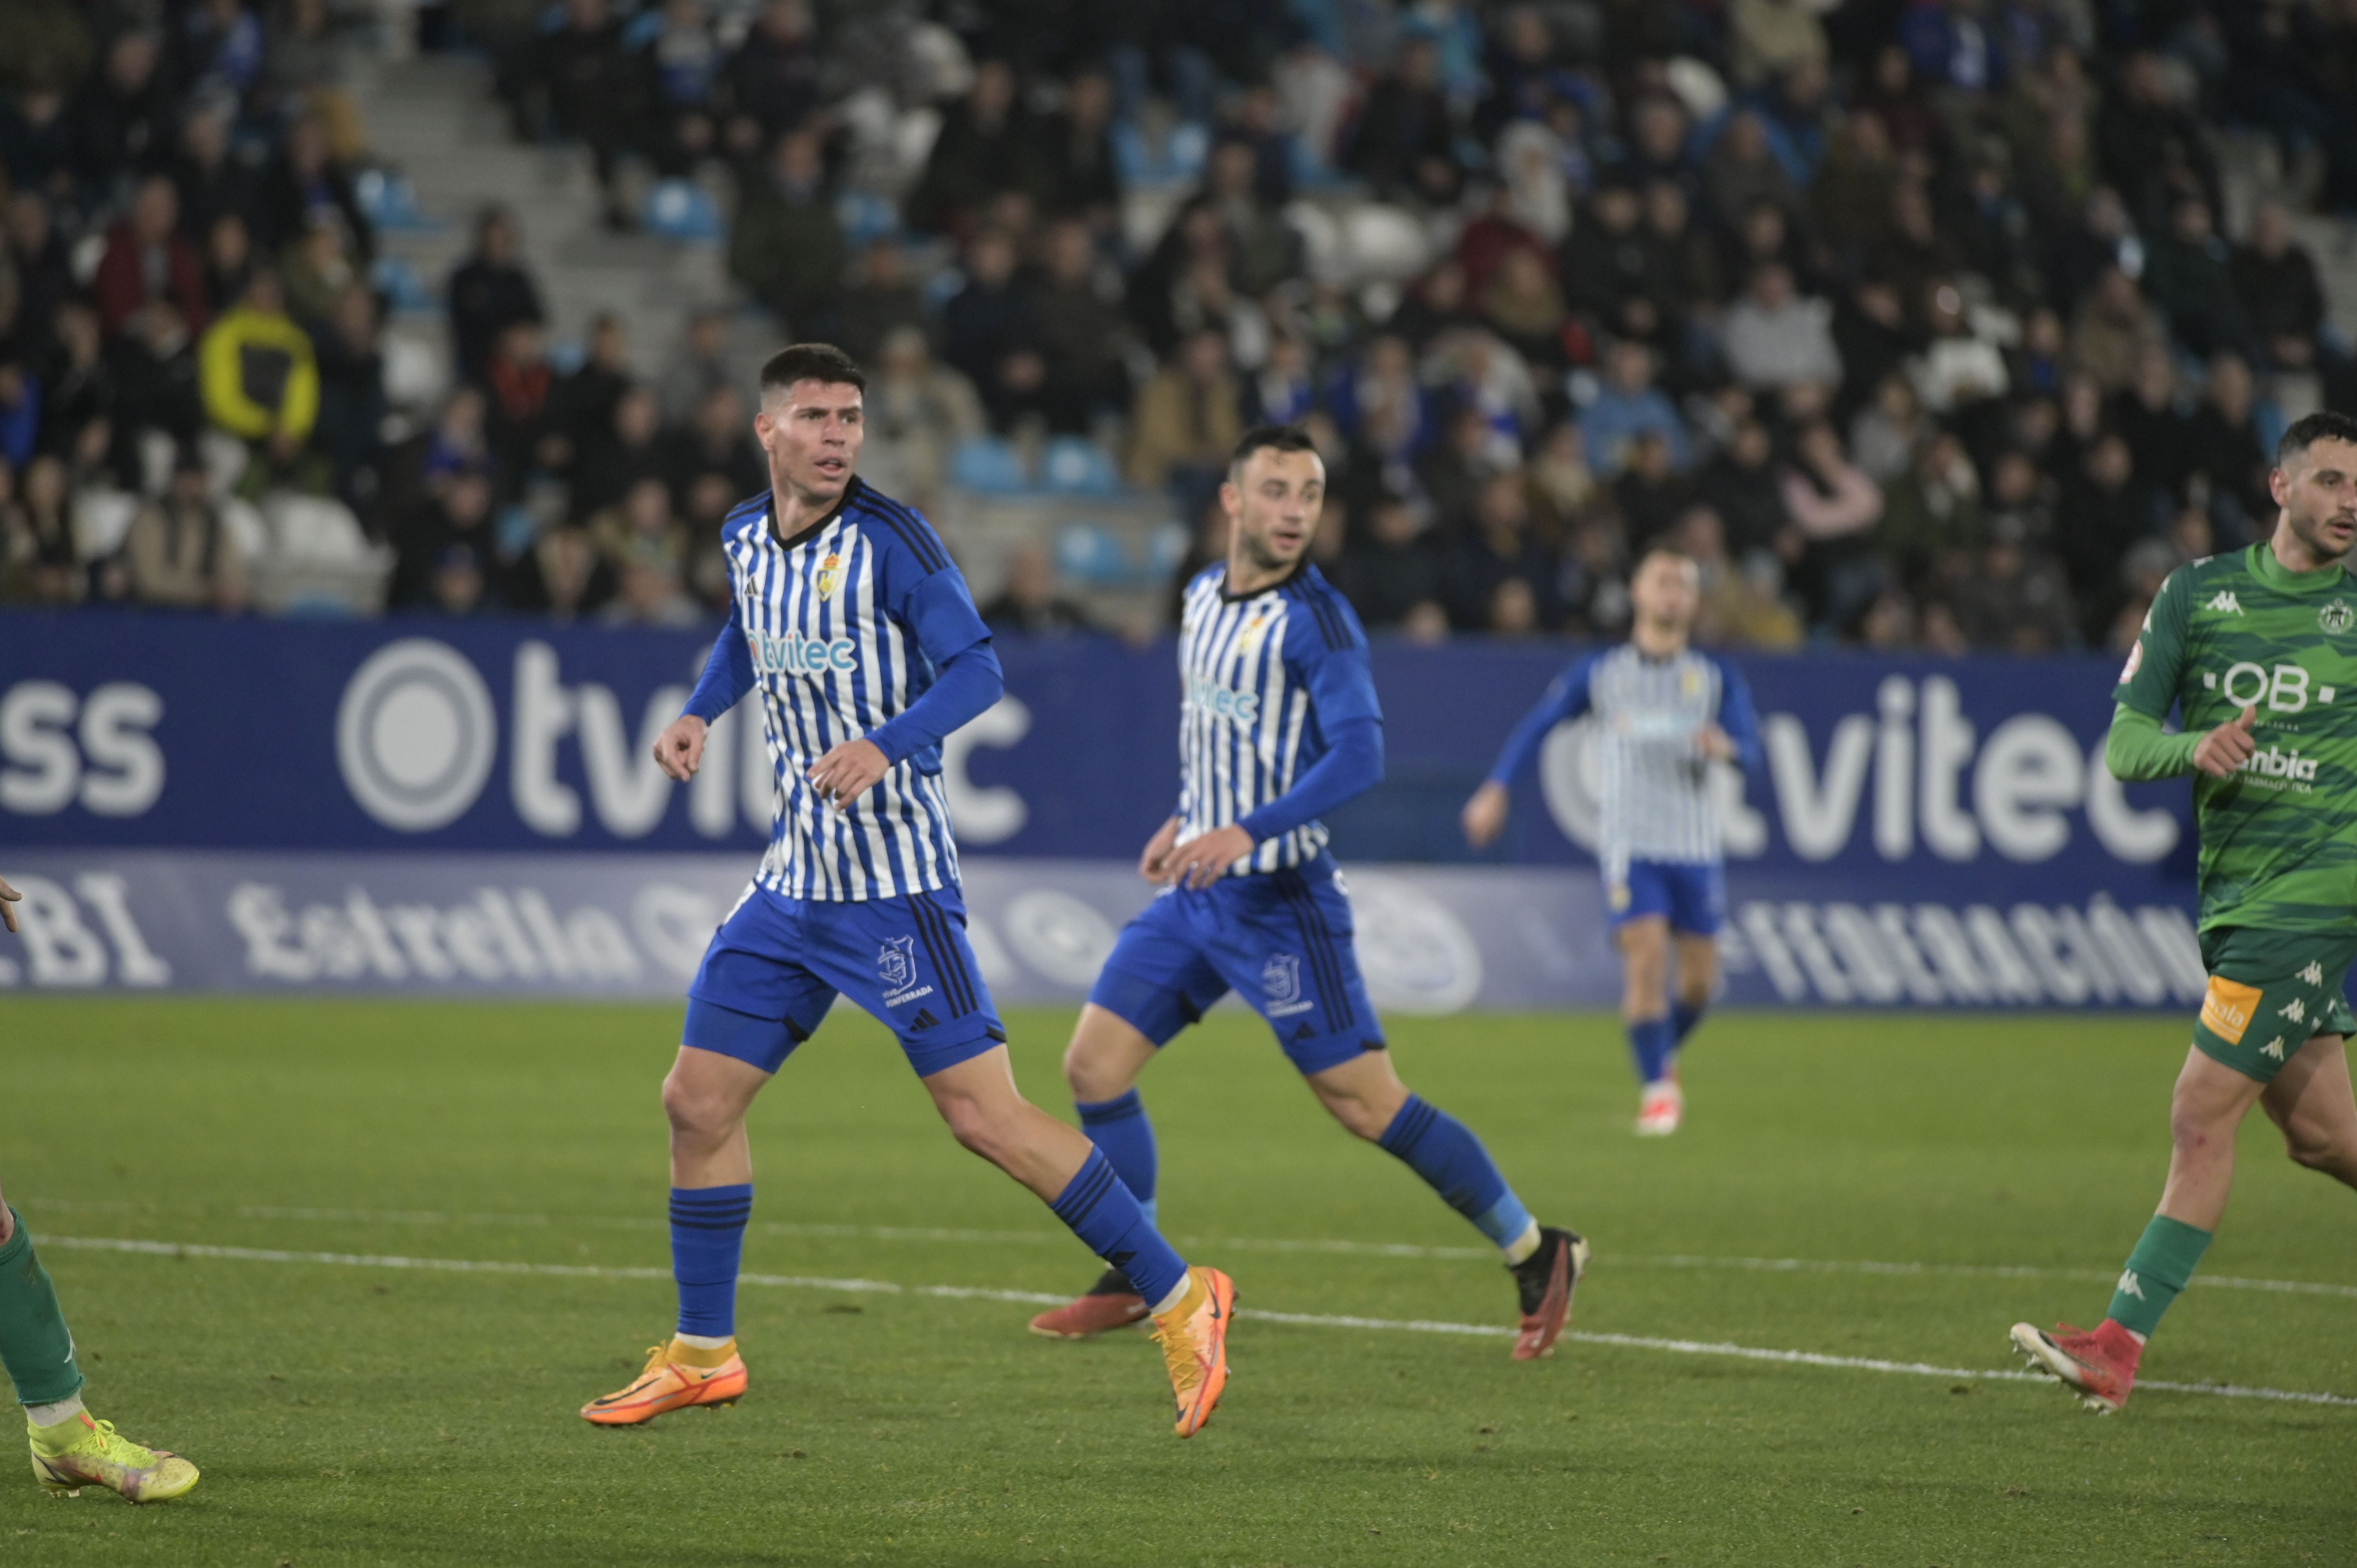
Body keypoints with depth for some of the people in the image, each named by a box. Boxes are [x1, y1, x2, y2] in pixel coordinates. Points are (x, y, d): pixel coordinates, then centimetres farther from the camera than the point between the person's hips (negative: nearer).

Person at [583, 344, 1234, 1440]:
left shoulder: (888, 539, -13)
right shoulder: (745, 536, 8)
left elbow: (975, 669, -15)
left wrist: (884, 745, -30)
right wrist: (698, 713, 11)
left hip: (893, 881, -7)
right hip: (792, 882, 7)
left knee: (984, 1117, -12)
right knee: (698, 1100, 6)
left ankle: (1180, 1302, -4)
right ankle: (703, 1355, 20)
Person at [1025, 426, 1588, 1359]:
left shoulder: (1314, 620, -16)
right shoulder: (1204, 595, 9)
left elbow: (1359, 754, -27)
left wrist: (1247, 832, -36)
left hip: (1278, 897, -7)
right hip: (1196, 891, 7)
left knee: (1365, 1103, -8)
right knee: (1094, 1066, 2)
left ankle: (1535, 1255, 6)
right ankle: (1138, 1282, 15)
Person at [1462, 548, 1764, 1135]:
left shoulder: (1716, 678, 8)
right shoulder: (1601, 673, 7)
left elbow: (1750, 749, -4)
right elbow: (1538, 724, 13)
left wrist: (1726, 747, -27)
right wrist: (1496, 789, 3)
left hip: (1696, 850, 2)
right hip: (1630, 845, -2)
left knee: (1699, 980, 3)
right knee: (1645, 958, -17)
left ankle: (1666, 1058, 32)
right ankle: (1656, 1089, -10)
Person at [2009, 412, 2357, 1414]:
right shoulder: (2198, 593, 6)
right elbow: (2123, 746, 4)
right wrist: (2195, 749, -17)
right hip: (2236, 896, 4)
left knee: (2201, 1114, -9)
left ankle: (2122, 1342, -6)